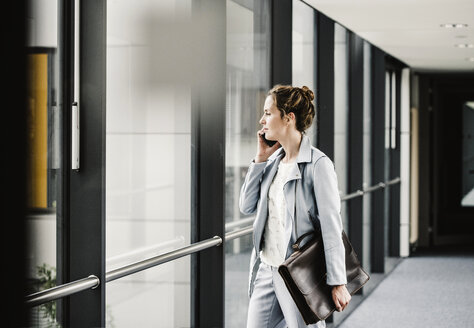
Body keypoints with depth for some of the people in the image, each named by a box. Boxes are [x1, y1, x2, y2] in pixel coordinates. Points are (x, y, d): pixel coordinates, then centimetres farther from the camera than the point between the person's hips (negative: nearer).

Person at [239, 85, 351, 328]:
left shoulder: (317, 164, -13)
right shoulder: (273, 160, 9)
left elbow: (331, 226, -14)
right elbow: (246, 206, 8)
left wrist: (337, 282, -16)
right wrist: (260, 159, 2)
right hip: (266, 270, 7)